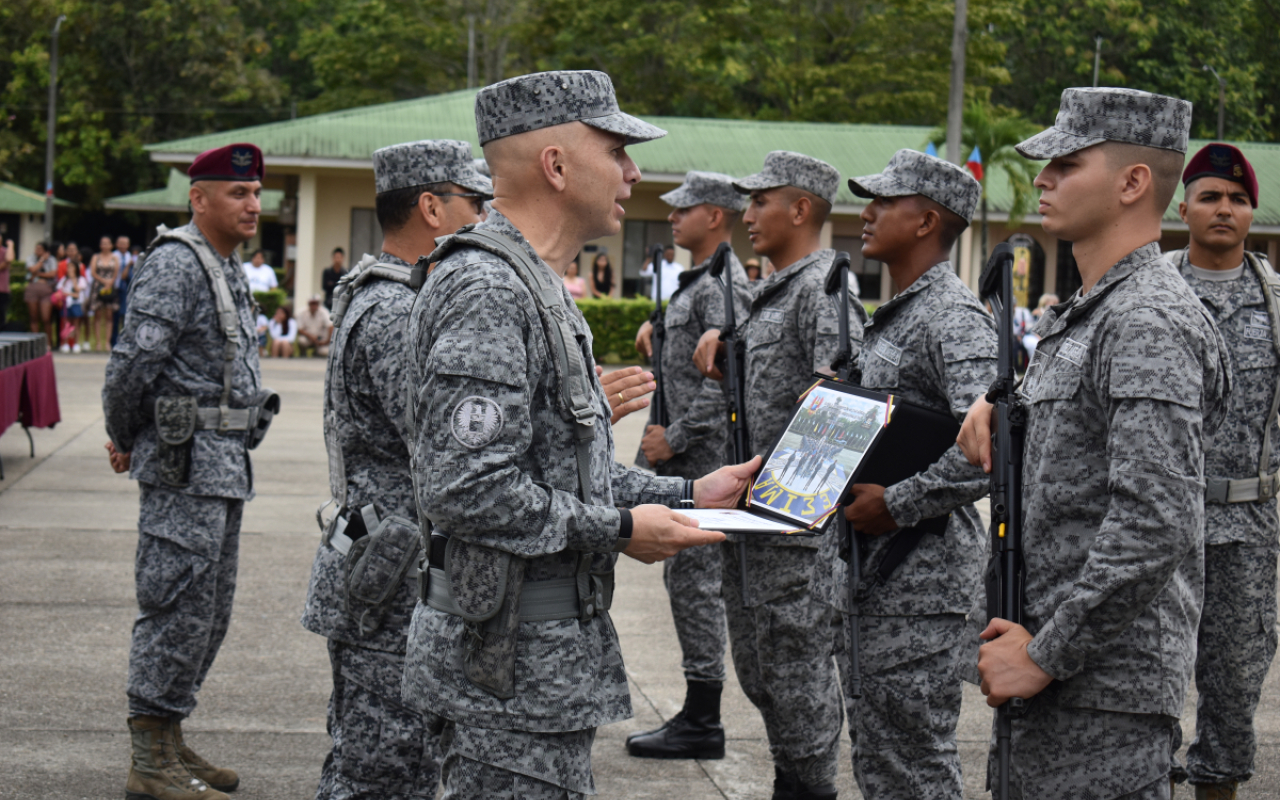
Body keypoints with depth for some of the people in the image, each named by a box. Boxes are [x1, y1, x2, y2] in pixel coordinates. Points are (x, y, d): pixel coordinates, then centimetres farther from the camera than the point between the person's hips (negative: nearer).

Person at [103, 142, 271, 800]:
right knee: (179, 607, -7)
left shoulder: (229, 269, 17)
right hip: (184, 462, -10)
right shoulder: (175, 262, -14)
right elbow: (135, 357, -20)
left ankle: (169, 744, 24)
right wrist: (123, 437, -7)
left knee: (209, 613, 14)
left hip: (226, 461, 10)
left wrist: (125, 437, 15)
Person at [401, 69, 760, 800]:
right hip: (510, 664, -11)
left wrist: (686, 495, 13)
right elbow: (467, 489, -26)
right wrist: (620, 528, -17)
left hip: (554, 654, 11)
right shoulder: (486, 289, -18)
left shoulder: (541, 289, 18)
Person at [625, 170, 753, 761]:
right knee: (687, 578, 13)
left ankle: (702, 723, -2)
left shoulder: (723, 286, -15)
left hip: (702, 459, -11)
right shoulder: (696, 281, 17)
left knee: (696, 579, -7)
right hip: (683, 458, 11)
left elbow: (725, 382, -23)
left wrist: (673, 440, -18)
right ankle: (698, 713, 19)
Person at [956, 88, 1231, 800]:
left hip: (1104, 687, -10)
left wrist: (1045, 655, -20)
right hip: (1053, 668, 10)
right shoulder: (1083, 314, 17)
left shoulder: (1149, 321, -15)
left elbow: (1153, 525, -24)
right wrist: (1001, 404, 8)